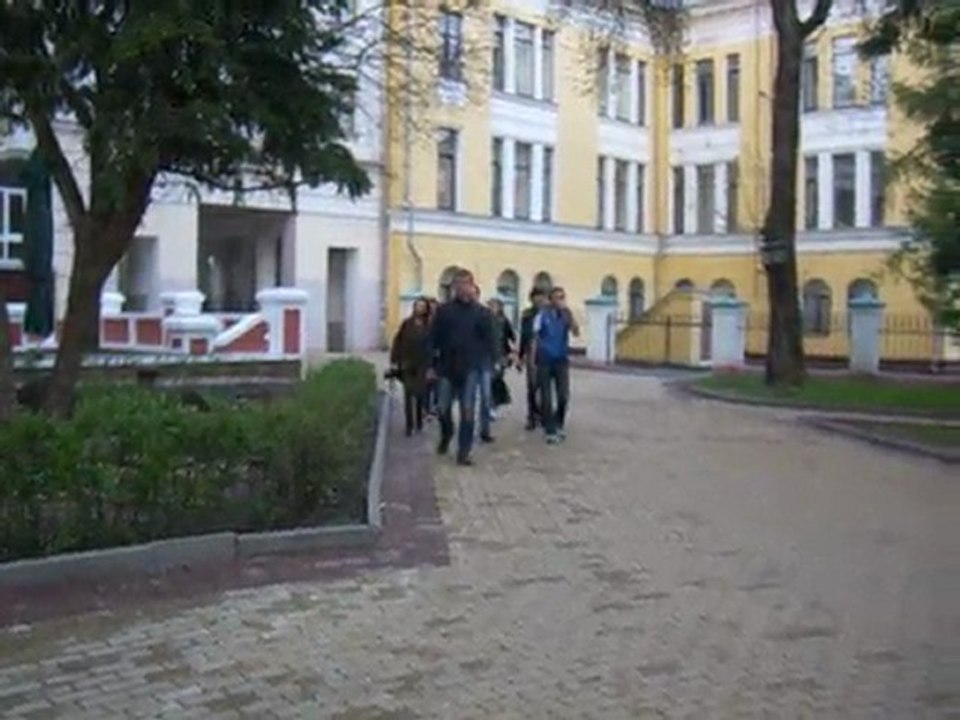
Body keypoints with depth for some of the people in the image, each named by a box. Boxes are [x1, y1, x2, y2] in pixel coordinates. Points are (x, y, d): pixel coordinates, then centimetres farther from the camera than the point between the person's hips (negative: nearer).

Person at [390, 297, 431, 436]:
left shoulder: (429, 326, -3)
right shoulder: (406, 324, -1)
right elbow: (398, 342, 0)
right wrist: (395, 361, -5)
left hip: (423, 365, 0)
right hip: (408, 365, 0)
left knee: (421, 395, 8)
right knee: (408, 395, 0)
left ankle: (419, 421, 25)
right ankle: (409, 425, 5)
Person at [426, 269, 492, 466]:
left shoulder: (480, 312, 2)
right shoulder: (443, 310, 2)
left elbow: (486, 340, 4)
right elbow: (432, 337, 2)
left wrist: (477, 360, -8)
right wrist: (433, 363, -4)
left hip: (470, 369, -1)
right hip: (447, 368, 1)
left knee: (468, 411, -3)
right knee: (444, 408, 7)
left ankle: (463, 453, 1)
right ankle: (445, 436, 37)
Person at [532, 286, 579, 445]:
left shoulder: (567, 315, 1)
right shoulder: (542, 315, -5)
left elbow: (576, 333, -14)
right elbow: (535, 338, -1)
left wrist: (568, 313, -23)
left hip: (561, 360, 2)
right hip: (544, 361, -2)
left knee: (564, 396, -2)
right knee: (546, 397, 1)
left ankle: (559, 424, 22)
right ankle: (550, 430, 10)